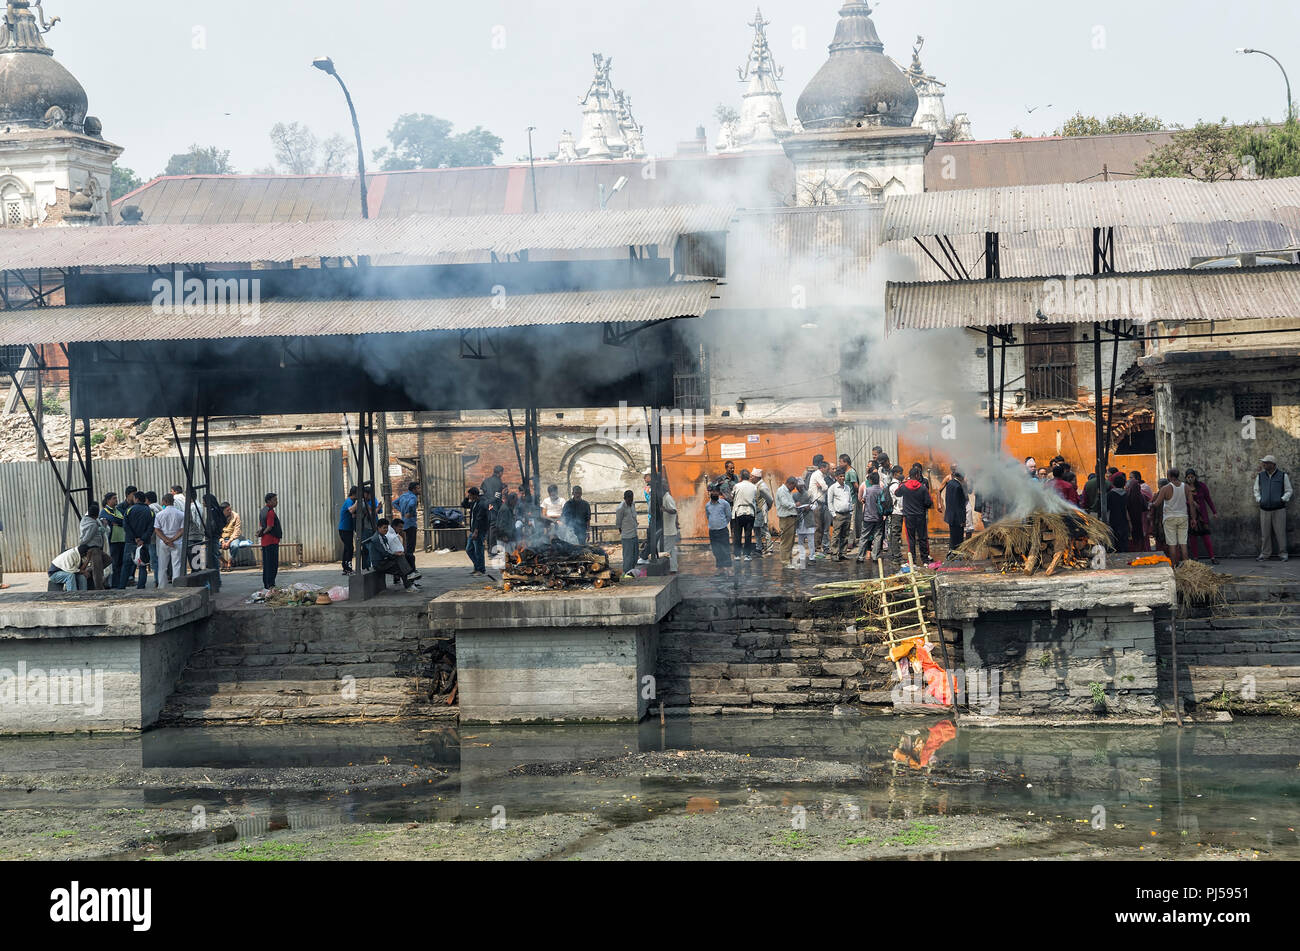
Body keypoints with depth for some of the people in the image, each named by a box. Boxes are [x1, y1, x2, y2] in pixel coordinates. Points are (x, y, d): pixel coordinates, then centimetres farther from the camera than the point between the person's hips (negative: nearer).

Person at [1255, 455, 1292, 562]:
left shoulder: (1283, 476, 3)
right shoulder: (1260, 476, 11)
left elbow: (1288, 491, 8)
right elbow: (1256, 490, 20)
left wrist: (1283, 499, -8)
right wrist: (1258, 499, 3)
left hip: (1279, 509, -2)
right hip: (1264, 509, 2)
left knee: (1280, 532, -4)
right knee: (1265, 533, 2)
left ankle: (1283, 553, 4)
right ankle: (1264, 554, 8)